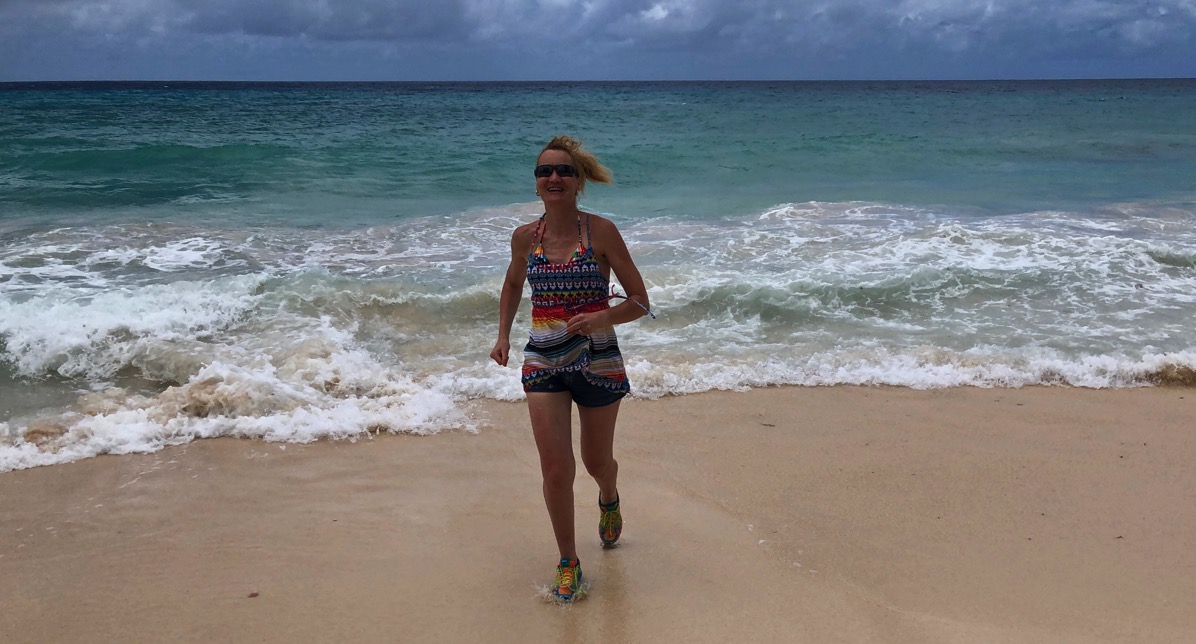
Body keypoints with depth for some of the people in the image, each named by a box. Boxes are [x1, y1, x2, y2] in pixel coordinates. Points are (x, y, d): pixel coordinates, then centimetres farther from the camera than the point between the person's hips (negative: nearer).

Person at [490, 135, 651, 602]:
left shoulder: (601, 231, -10)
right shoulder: (525, 237, 0)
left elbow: (640, 302, -8)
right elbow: (512, 285, 21)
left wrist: (602, 317, -26)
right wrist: (503, 335, 10)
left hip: (598, 362, -2)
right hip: (543, 363, 2)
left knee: (597, 461, 17)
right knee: (555, 469, -5)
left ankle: (609, 500, 53)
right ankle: (568, 563, 14)